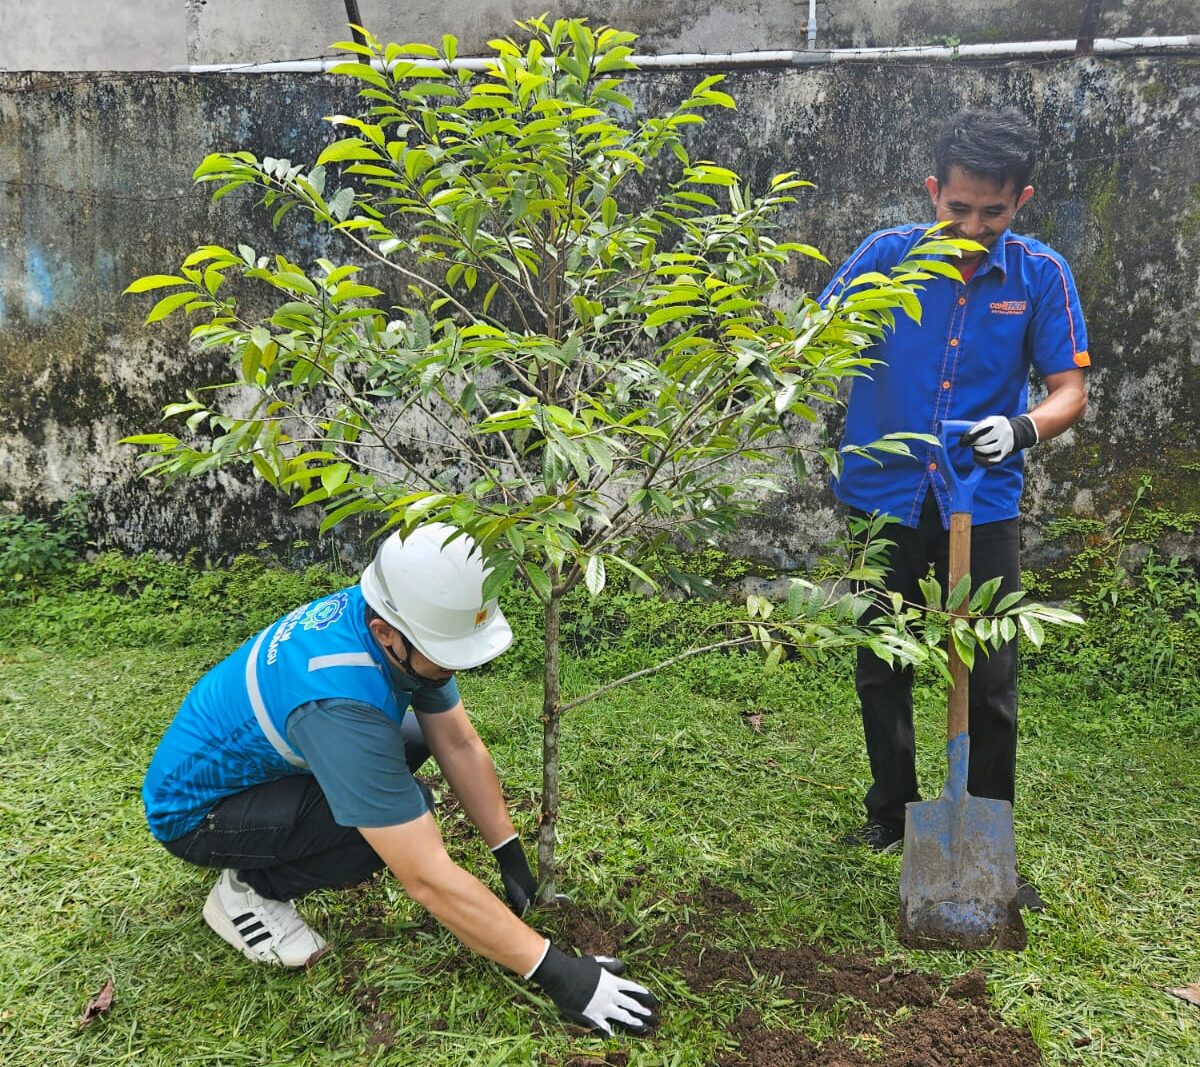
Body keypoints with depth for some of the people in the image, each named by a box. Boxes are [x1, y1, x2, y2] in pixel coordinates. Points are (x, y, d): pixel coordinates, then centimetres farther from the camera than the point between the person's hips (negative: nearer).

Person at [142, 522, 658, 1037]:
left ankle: (268, 859, 11)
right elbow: (429, 878, -37)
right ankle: (249, 889, -3)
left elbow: (460, 745, -5)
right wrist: (556, 972, -33)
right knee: (405, 804, -27)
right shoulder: (340, 703, -40)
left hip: (258, 759, 8)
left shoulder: (395, 617, -16)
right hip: (194, 807, -8)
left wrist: (514, 862, -6)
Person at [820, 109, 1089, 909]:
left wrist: (1021, 430, -23)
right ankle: (892, 812, 34)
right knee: (881, 665, 12)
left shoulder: (1041, 275, -5)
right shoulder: (887, 256, -7)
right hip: (885, 493, 0)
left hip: (984, 503, 0)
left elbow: (1069, 392, -3)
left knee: (990, 679, 4)